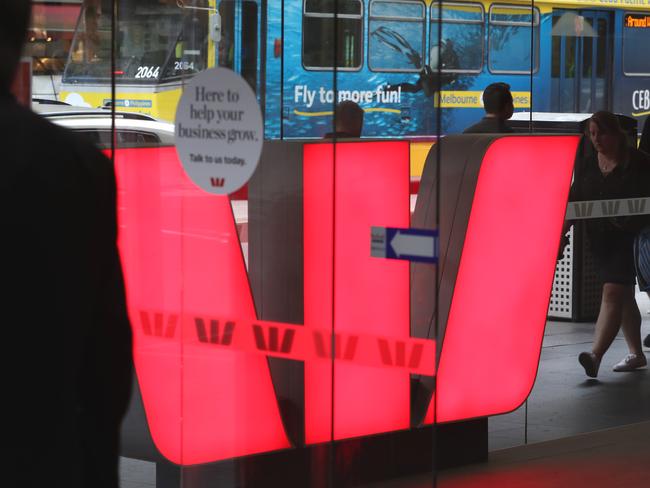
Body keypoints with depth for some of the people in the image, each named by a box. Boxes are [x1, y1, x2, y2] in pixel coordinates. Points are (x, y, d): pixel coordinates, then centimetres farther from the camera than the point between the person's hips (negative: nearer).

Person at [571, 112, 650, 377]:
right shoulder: (589, 164, 10)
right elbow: (575, 199, 9)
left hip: (628, 238, -6)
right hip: (599, 238, 6)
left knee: (613, 293, -16)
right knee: (624, 295, 15)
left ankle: (595, 355, -27)